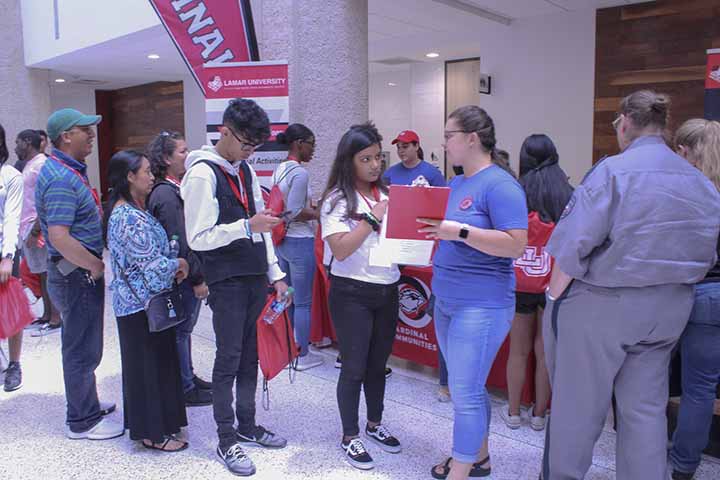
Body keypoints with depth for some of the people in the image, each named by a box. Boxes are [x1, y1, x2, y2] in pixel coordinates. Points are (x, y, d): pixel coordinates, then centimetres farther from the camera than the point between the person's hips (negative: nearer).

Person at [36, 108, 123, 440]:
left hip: (81, 273, 10)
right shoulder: (61, 178, -21)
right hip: (77, 275, -10)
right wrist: (97, 266, -18)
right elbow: (60, 237, -29)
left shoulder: (68, 171, 11)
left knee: (82, 346, 21)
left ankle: (86, 405, 37)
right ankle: (81, 421, 17)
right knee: (82, 349, 3)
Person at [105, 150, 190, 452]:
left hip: (133, 301, 10)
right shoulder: (132, 218, -22)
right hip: (144, 304, -10)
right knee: (149, 364, 2)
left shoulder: (122, 211, 10)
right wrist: (180, 264, -6)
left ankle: (149, 424, 33)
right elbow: (152, 264, -24)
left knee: (146, 363, 18)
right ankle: (153, 433, 15)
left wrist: (172, 267, 2)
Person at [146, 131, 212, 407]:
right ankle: (185, 389, 15)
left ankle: (188, 377, 33)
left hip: (186, 273, 10)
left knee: (183, 329, 19)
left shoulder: (175, 189, 11)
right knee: (181, 331, 3)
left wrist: (197, 274, 16)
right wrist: (197, 279, -19)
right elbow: (178, 242, -22)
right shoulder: (166, 195, -19)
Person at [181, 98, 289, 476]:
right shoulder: (202, 173, -11)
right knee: (229, 358, 1)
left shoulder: (246, 171, 12)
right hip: (226, 282, -7)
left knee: (250, 356, 14)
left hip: (255, 278, 7)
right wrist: (247, 226, -22)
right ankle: (226, 440, 15)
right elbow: (198, 238, -15)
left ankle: (247, 426, 28)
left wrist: (275, 275, 12)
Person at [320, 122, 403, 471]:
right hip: (352, 294, -5)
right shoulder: (338, 200, -9)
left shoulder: (387, 194, 5)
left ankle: (375, 425, 37)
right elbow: (340, 250, -18)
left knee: (378, 363, 17)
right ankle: (349, 437, 22)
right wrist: (373, 218, -20)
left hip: (388, 290, 5)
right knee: (354, 367, 5)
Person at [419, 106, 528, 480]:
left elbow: (517, 244, -21)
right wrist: (429, 223, 2)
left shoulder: (499, 184, -15)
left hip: (481, 305, -9)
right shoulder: (455, 184, 13)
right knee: (466, 386, 19)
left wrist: (460, 232, -25)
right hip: (446, 300, 9)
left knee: (465, 393, -3)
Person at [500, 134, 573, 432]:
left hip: (520, 284, 0)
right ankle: (539, 414, 22)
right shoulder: (569, 197, -5)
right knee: (545, 352, 11)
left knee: (518, 350, 12)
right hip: (554, 284, 0)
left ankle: (513, 413, 23)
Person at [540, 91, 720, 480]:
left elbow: (575, 244, -18)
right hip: (669, 308, 6)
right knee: (646, 407, 15)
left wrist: (554, 295, -7)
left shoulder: (614, 170, -14)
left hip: (602, 303, -5)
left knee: (578, 402, 10)